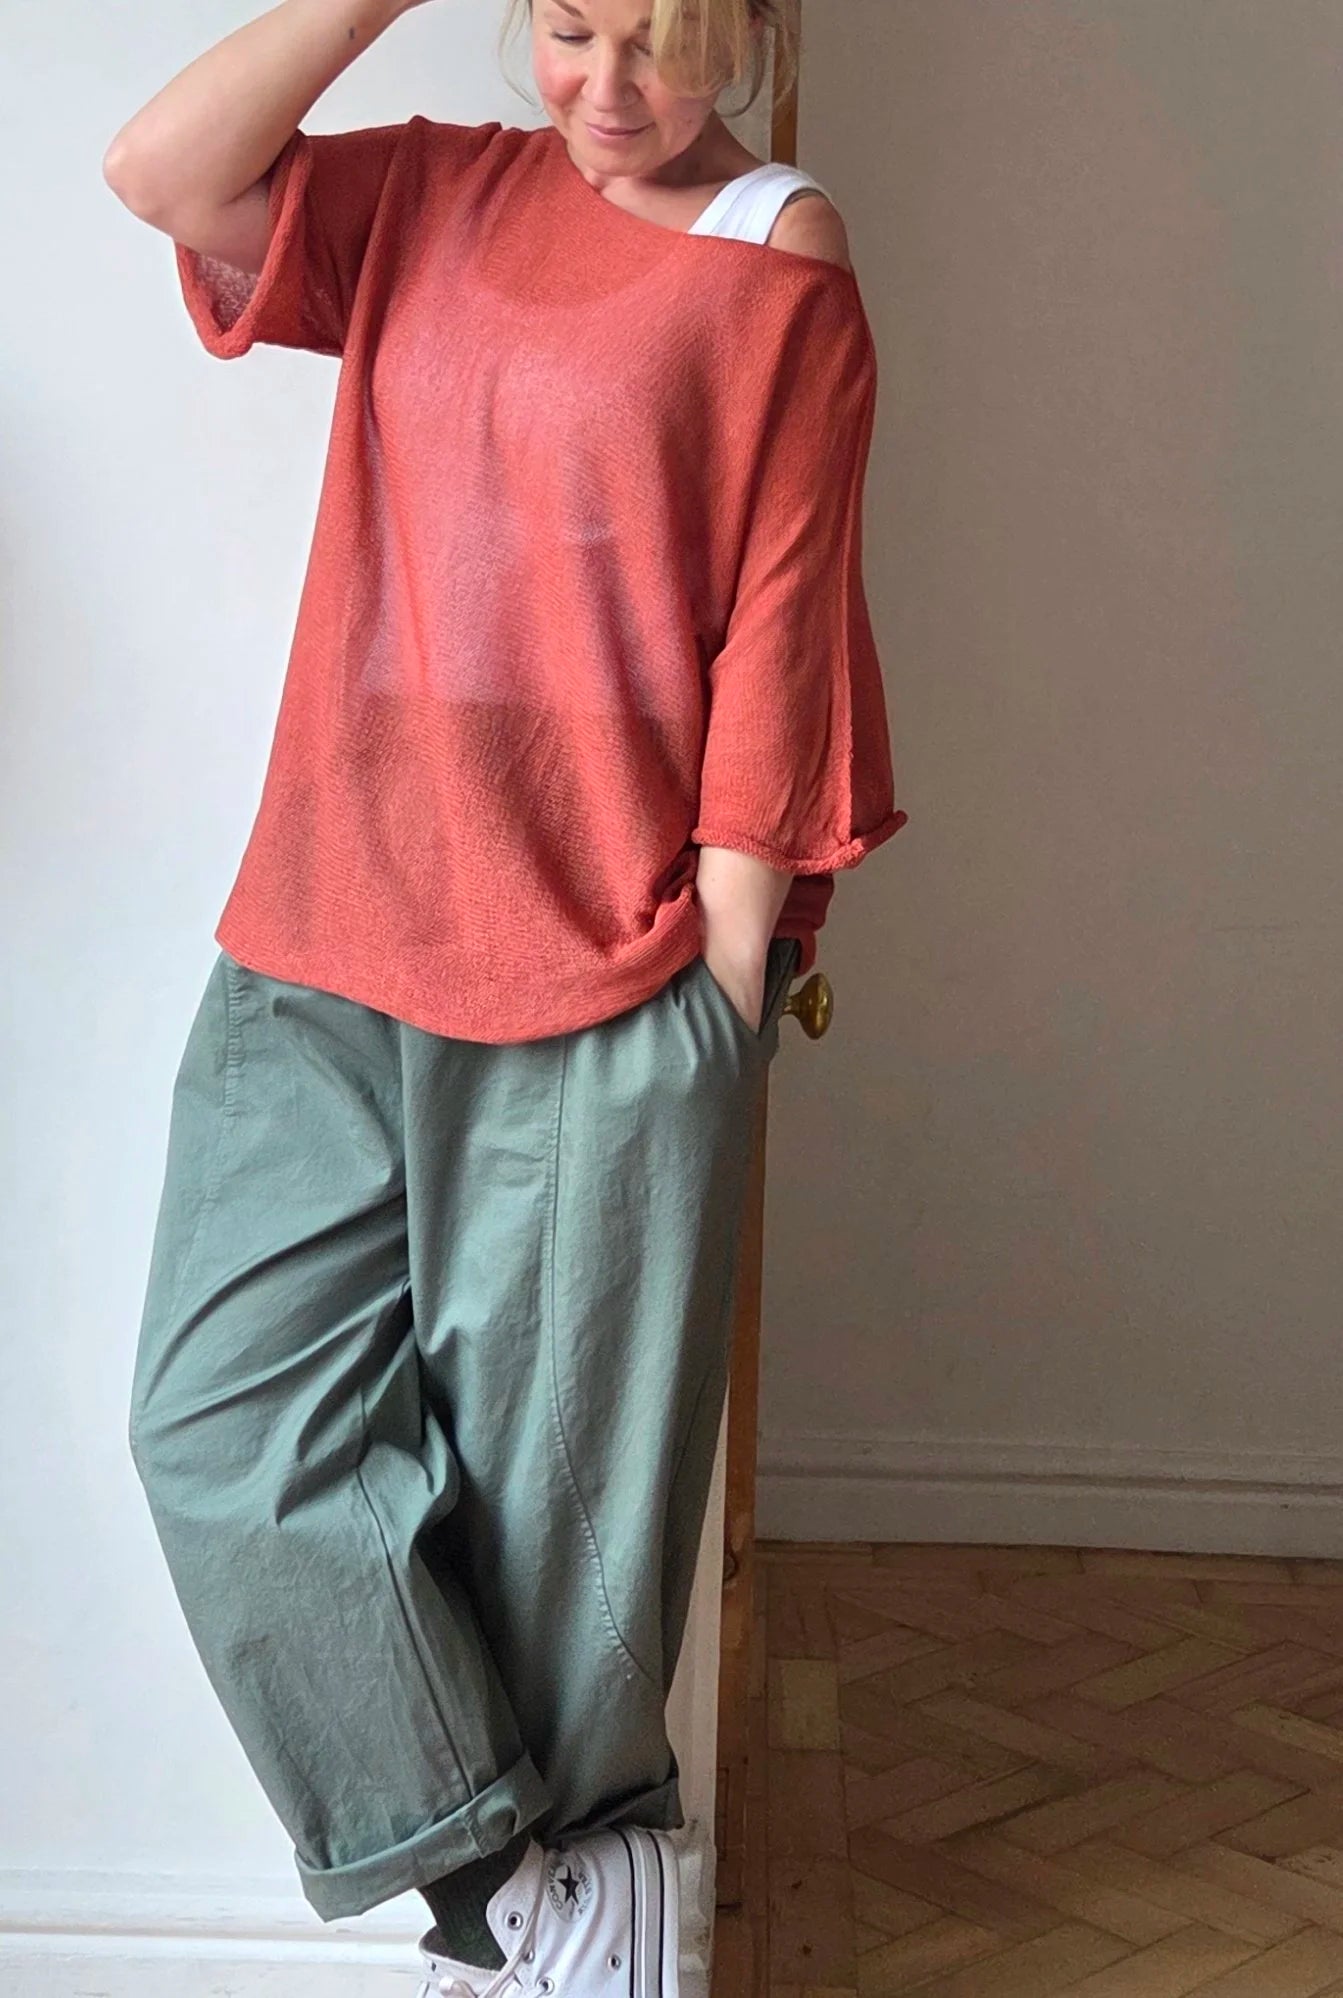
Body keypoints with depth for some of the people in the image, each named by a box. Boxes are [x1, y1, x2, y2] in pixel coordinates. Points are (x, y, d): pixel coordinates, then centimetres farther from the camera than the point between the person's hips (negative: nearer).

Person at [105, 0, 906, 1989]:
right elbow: (161, 170, -1)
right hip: (321, 955, 5)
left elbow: (769, 664, -5)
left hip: (606, 996, -4)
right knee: (230, 1423, -1)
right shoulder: (434, 197, 14)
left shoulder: (786, 289, 0)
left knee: (553, 1492, 4)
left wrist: (720, 1007, -7)